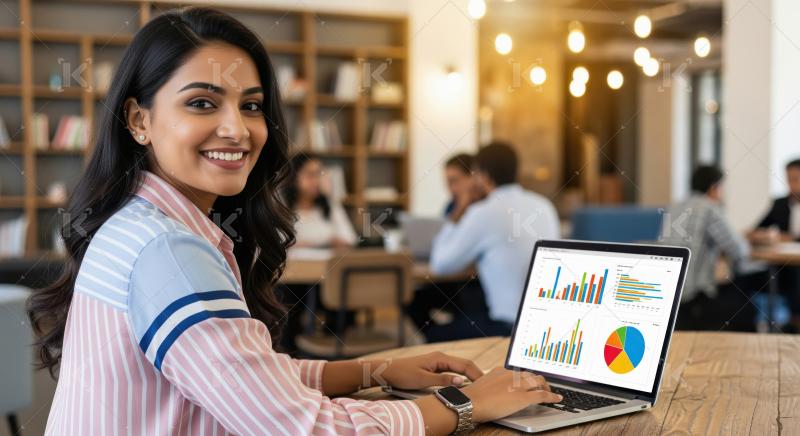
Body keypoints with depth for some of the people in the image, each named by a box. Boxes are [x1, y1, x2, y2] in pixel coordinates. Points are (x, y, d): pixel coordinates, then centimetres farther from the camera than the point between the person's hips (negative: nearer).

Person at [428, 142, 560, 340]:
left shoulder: (482, 213, -13)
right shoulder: (544, 205, 6)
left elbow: (440, 265, -3)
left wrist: (455, 218, 8)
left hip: (511, 328, -7)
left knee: (434, 333, 12)